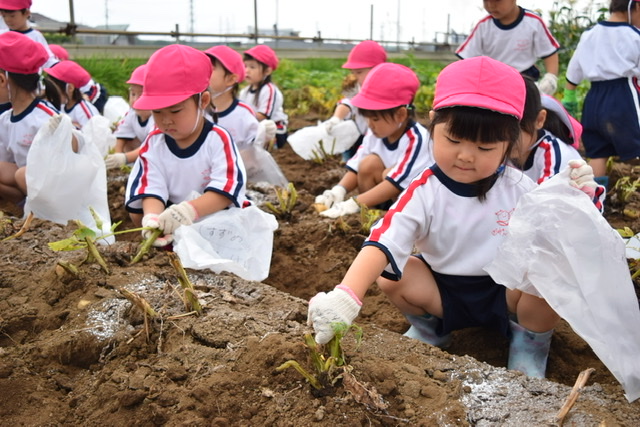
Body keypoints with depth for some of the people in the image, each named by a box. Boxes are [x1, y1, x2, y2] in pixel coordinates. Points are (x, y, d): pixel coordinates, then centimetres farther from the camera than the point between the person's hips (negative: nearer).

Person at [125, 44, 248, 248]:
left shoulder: (218, 139, -15)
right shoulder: (154, 143, -3)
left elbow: (225, 191, -25)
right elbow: (152, 190, -13)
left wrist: (190, 210, -45)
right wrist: (153, 218, -37)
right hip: (173, 224, 3)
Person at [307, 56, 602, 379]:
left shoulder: (519, 189, -12)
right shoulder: (423, 193, -20)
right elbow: (382, 244, -33)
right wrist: (346, 297, -50)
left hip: (508, 293, 0)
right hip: (443, 294, 0)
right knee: (389, 276, -25)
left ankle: (530, 345, 2)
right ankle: (427, 328, 9)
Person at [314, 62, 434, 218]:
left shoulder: (416, 139, -28)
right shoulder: (375, 133, -6)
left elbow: (396, 182, -32)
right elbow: (357, 167, -3)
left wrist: (354, 204, -38)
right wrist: (339, 190, -23)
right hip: (389, 198, 7)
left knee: (390, 173, -29)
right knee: (369, 163, -15)